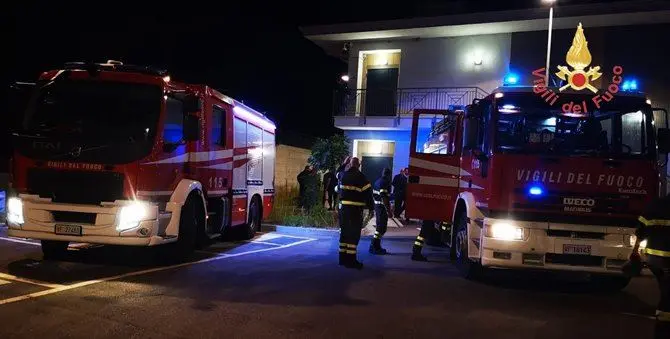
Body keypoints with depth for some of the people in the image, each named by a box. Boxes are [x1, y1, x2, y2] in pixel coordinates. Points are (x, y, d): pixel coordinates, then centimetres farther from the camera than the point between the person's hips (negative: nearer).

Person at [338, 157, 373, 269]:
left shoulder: (343, 175, 6)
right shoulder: (361, 177, -10)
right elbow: (367, 193, -11)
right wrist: (371, 208, -2)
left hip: (343, 207, 6)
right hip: (356, 208, -6)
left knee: (344, 231, 14)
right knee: (354, 233, -4)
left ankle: (343, 257, 19)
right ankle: (351, 260, -6)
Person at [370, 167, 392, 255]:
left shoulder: (377, 181, 15)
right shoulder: (385, 183, -15)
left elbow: (374, 195, 20)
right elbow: (384, 197, -23)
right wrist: (388, 210, -23)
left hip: (377, 206, 10)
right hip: (382, 207, -10)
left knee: (379, 227, 17)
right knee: (382, 228, -6)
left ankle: (375, 246, 22)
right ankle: (375, 247, -5)